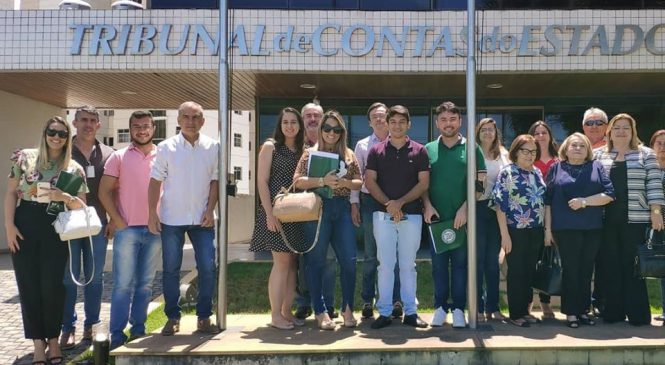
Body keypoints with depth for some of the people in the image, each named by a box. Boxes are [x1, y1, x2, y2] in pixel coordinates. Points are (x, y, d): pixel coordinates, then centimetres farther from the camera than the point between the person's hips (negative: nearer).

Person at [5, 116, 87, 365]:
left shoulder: (74, 168, 3)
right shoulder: (25, 157, 3)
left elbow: (81, 205, 3)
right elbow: (11, 192, 4)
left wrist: (65, 197, -18)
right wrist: (9, 225, -5)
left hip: (55, 230, 0)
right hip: (25, 226, 1)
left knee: (53, 286, 0)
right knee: (28, 285, 4)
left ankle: (53, 338, 20)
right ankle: (38, 341, 18)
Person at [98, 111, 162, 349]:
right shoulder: (118, 157, 4)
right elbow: (104, 191, 1)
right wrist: (117, 220, -7)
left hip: (155, 229, 2)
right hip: (126, 228, -2)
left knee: (145, 283, 9)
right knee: (123, 283, -2)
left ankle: (138, 328, 19)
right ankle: (117, 333, 5)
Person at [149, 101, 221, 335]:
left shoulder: (213, 147, 2)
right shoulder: (166, 147, 0)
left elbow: (215, 180, 4)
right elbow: (155, 181, 1)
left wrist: (210, 210, -5)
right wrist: (152, 213, -5)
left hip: (202, 218, 1)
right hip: (171, 219, 0)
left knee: (207, 268, 0)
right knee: (171, 270, 7)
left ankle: (204, 317, 12)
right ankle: (172, 318, 19)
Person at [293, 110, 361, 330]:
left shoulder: (349, 155, 13)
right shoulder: (310, 153, 4)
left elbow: (359, 182, 12)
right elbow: (297, 181, -5)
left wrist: (344, 182, -9)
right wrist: (322, 181, -18)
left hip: (342, 209, 3)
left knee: (349, 260, 1)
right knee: (316, 261, 2)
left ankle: (347, 308, 17)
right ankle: (320, 312, 12)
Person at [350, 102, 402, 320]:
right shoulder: (362, 145, 8)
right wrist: (354, 204, 0)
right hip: (370, 201, 1)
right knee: (370, 255, 7)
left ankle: (395, 300, 15)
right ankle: (367, 301, 15)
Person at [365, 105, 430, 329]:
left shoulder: (419, 151, 5)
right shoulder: (376, 151, 7)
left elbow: (423, 183, 0)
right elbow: (370, 182, 2)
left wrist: (400, 202, -11)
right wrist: (389, 204, -10)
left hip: (411, 215, 0)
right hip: (383, 215, 0)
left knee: (408, 265, 7)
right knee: (385, 264, 3)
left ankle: (410, 312, 15)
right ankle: (384, 312, 10)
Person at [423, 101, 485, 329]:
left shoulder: (471, 149, 4)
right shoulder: (429, 149, 9)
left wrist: (465, 208, -11)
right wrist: (427, 205, -6)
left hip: (462, 217, -1)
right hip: (436, 216, 1)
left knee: (460, 263, 4)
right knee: (438, 264, 6)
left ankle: (458, 309, 12)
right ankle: (440, 307, 16)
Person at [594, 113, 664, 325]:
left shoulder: (646, 154, 7)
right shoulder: (598, 155, 11)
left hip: (635, 219, -2)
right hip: (606, 220, 2)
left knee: (633, 265, 1)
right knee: (610, 266, 4)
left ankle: (637, 314, 9)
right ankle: (613, 312, 13)